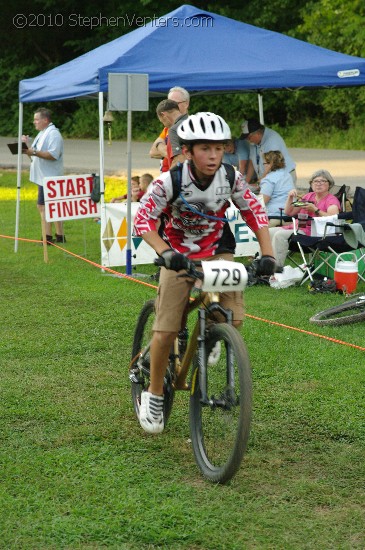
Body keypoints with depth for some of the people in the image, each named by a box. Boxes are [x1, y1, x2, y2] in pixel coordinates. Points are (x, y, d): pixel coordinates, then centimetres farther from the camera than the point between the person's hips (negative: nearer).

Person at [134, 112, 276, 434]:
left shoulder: (232, 178, -16)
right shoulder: (170, 181, -24)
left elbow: (255, 213, -8)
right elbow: (143, 220, -25)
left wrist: (267, 254, -19)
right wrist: (166, 253, -40)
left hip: (217, 252, 2)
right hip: (179, 255, -2)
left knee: (233, 319, -19)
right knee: (166, 330, -9)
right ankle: (154, 395, 12)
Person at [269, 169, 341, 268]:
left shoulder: (332, 200, 1)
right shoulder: (308, 196, 22)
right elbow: (289, 212, 23)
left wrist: (315, 210, -24)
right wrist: (290, 198, 6)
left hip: (311, 232, -8)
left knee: (280, 235, -28)